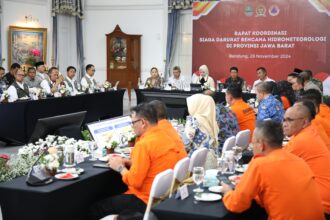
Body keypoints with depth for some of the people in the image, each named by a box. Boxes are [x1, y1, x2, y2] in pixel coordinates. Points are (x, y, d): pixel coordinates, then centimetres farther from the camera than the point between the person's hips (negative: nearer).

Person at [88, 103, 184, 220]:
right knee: (114, 196, 25)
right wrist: (126, 162, 9)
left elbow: (134, 182, -21)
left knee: (95, 208, 4)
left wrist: (120, 167, -5)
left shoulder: (144, 144, -22)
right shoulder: (165, 137, 3)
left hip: (146, 200, -9)